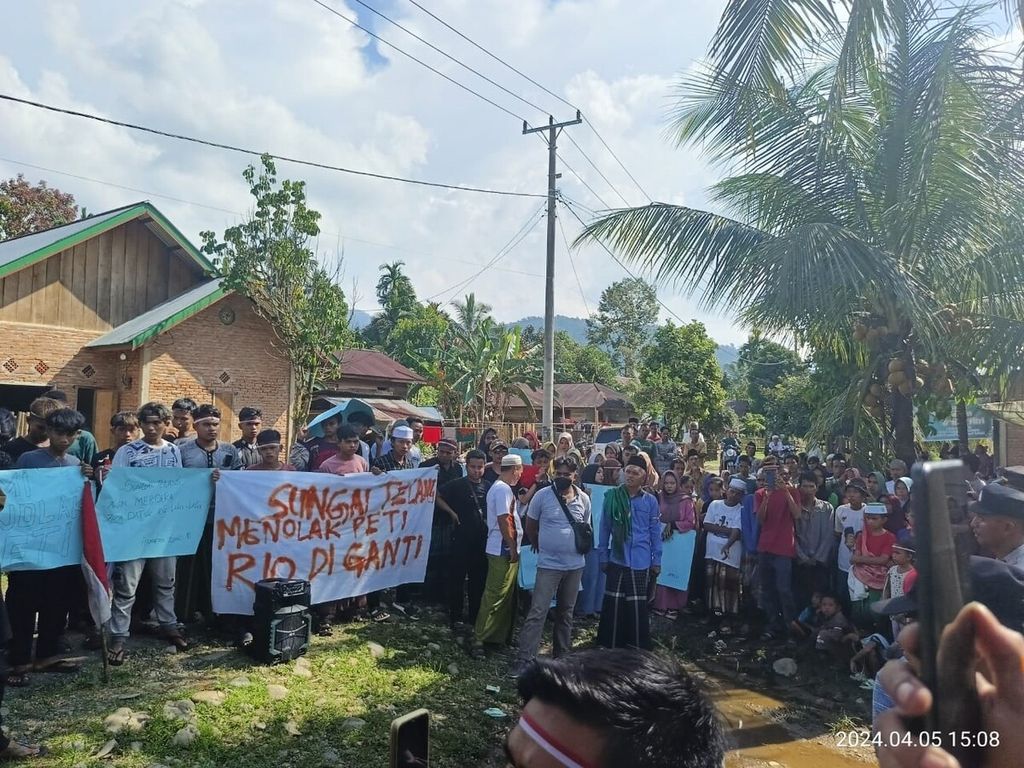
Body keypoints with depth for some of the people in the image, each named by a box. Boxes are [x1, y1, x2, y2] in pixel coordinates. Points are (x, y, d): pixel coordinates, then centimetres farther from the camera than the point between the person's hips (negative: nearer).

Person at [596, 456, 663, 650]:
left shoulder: (650, 501, 0)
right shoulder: (612, 497, -2)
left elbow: (655, 532, 6)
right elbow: (605, 529, 3)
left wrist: (657, 561, 5)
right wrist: (603, 557, 3)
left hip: (641, 563, 0)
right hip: (617, 560, 0)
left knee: (638, 605, 4)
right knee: (613, 604, 2)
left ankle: (639, 645, 17)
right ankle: (610, 644, 15)